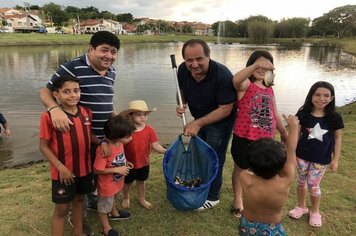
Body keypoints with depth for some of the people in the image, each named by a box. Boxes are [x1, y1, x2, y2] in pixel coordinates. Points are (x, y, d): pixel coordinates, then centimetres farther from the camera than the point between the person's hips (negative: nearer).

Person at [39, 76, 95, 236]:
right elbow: (44, 146, -12)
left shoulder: (87, 113, -3)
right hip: (63, 172, -5)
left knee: (79, 200, 23)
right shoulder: (49, 116, -18)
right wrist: (61, 168, -18)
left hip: (85, 168, 5)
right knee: (61, 209, 10)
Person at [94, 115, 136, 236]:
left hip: (117, 182, 8)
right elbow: (97, 170, -31)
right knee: (104, 205, 19)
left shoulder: (119, 143, -13)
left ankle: (114, 213, 61)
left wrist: (125, 163, -7)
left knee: (112, 199, 35)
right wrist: (117, 170, -30)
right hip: (107, 185, -7)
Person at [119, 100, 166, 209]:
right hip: (129, 164, -2)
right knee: (127, 182, 21)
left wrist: (166, 151, -26)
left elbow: (155, 145, -11)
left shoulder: (149, 130, -12)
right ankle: (126, 198, 51)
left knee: (141, 181, 24)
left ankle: (142, 199, 49)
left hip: (144, 163, 2)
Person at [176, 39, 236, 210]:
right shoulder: (183, 70, -16)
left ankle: (212, 197, 29)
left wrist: (198, 123, -33)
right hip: (199, 119, 7)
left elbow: (226, 109, -29)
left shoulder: (222, 75, -34)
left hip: (220, 122, -6)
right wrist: (181, 104, -20)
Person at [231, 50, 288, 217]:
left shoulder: (269, 89, 10)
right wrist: (256, 65, -53)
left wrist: (283, 132, 25)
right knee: (240, 169, 15)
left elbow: (274, 113, 19)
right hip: (245, 138, -6)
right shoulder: (246, 84, -12)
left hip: (266, 139, 6)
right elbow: (236, 80, -38)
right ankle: (237, 200, 36)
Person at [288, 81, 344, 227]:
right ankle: (301, 207, 40)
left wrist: (335, 159, 0)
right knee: (301, 182, 16)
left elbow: (337, 138, -1)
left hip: (322, 158, -1)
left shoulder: (335, 117, -10)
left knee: (313, 185, 6)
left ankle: (315, 211, 33)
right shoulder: (303, 114, -11)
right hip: (302, 155, 1)